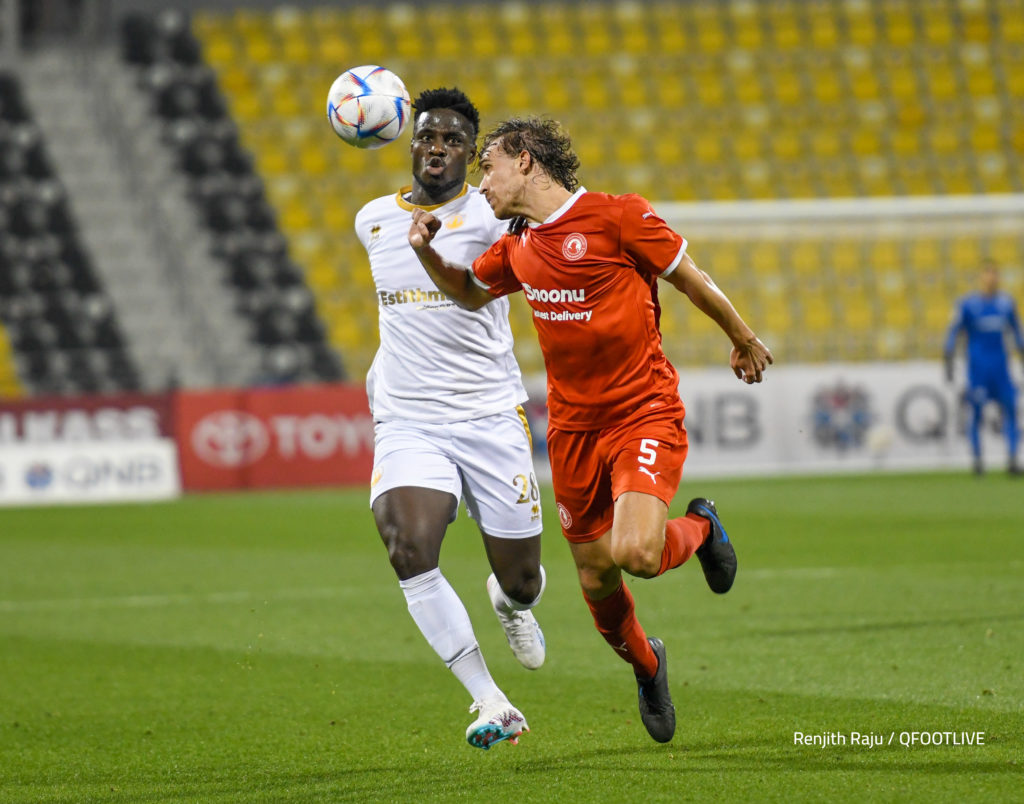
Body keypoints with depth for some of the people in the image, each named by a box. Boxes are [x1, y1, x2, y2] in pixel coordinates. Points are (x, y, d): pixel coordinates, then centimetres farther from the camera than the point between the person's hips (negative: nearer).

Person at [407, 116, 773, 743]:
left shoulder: (617, 216, -12)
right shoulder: (517, 246, 8)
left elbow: (692, 279, -1)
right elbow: (469, 292, 27)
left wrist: (744, 340, 11)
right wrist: (427, 252, 8)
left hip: (646, 412, -5)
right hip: (573, 426, 5)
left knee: (637, 553, -24)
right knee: (597, 581, 7)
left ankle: (700, 528, 11)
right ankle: (647, 667, 37)